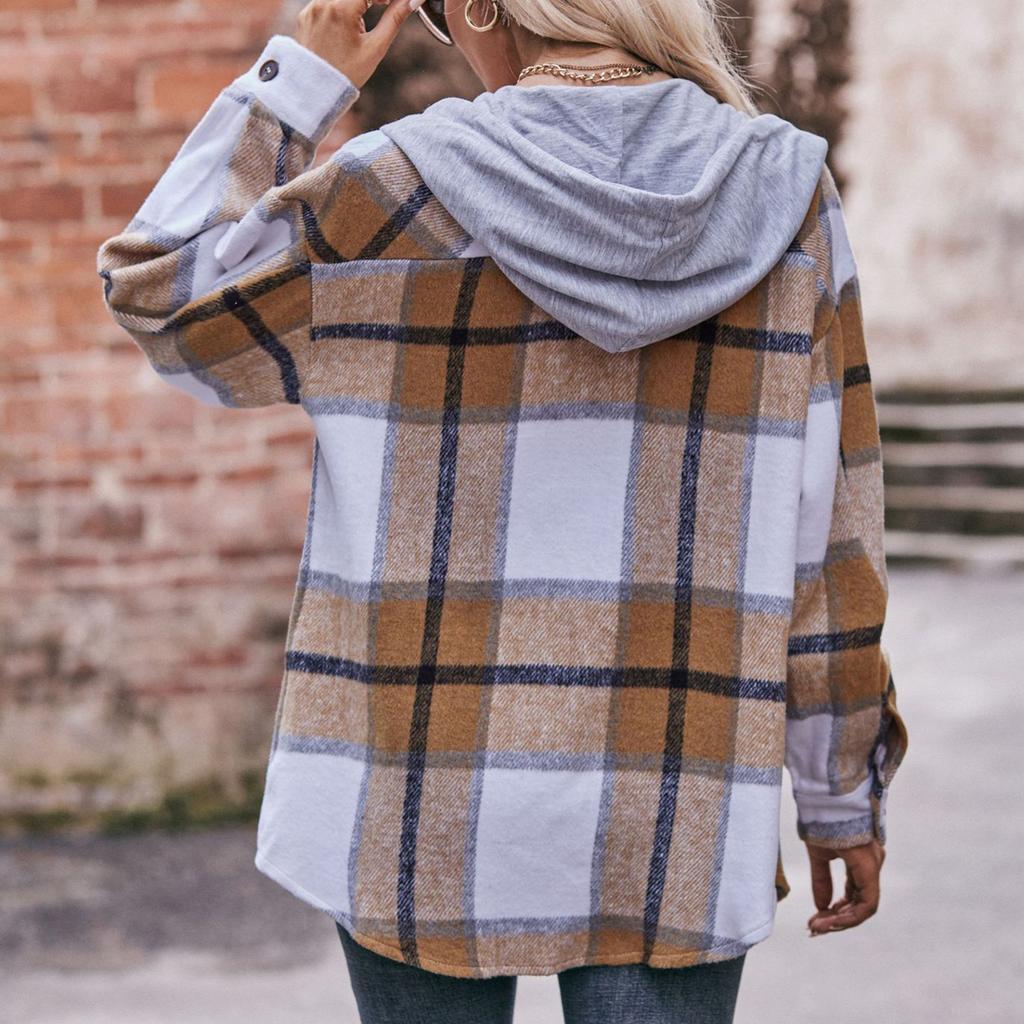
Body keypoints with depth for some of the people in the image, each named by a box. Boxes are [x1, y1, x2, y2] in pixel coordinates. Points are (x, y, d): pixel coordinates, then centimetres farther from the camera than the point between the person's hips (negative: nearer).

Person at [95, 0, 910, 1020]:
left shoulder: (395, 189, -9)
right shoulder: (785, 196, -2)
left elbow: (158, 293, 7)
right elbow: (831, 525, 1)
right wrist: (845, 795, 9)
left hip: (426, 795, -1)